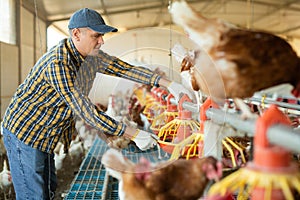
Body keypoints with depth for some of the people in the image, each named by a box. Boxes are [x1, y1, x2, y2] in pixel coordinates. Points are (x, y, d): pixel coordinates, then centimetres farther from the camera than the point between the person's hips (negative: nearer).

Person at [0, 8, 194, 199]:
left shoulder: (88, 54, -3)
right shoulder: (58, 64, -30)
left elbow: (122, 67, -1)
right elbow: (89, 114, -31)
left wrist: (167, 83, -8)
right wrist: (135, 134, -28)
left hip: (44, 136, 9)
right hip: (24, 133, -9)